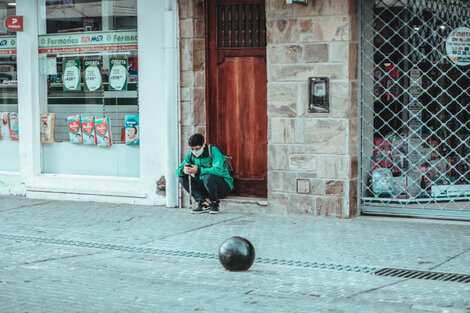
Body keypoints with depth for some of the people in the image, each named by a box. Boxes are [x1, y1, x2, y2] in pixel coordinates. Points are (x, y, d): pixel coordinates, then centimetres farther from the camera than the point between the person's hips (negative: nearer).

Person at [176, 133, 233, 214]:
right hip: (204, 187, 6)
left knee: (208, 176, -38)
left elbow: (219, 170, -31)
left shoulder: (213, 151, -16)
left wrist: (199, 170, -33)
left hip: (224, 185, -6)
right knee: (182, 178, -10)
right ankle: (204, 203, -18)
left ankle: (214, 204, -14)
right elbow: (178, 171, -1)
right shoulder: (191, 155, 1)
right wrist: (183, 170, -26)